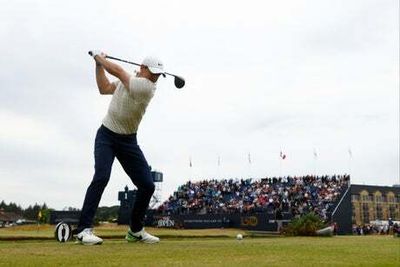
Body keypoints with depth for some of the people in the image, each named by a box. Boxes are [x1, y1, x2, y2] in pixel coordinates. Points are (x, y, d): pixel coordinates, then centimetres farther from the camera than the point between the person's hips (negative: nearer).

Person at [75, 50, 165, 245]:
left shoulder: (147, 87, -14)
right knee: (101, 177, -23)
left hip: (128, 141, 0)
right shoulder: (126, 80, 1)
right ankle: (83, 229, -23)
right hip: (106, 135, 0)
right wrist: (98, 63, 13)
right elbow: (104, 88, 16)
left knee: (147, 185, -4)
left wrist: (100, 57, -2)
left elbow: (117, 71, -15)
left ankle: (135, 230, 16)